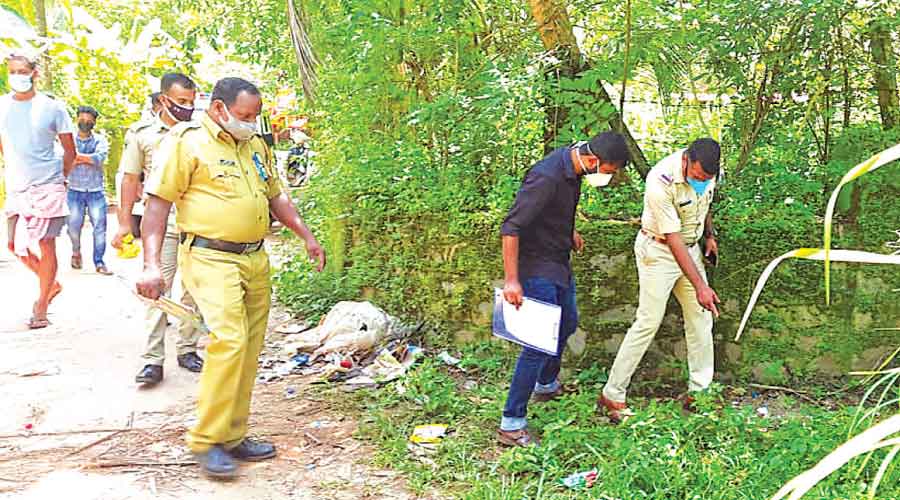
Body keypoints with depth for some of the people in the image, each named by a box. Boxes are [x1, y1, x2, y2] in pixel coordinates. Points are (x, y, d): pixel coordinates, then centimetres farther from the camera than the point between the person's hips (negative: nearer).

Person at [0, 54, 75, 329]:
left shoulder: (52, 108, -5)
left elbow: (70, 150, 4)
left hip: (48, 186, -4)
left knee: (45, 244, -4)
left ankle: (41, 307, 6)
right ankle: (52, 285, 29)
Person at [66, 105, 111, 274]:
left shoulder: (100, 140, 7)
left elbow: (100, 157, -12)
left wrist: (77, 156, -10)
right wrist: (88, 159, -12)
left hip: (96, 191, 0)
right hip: (75, 190, 0)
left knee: (100, 226, -5)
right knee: (74, 225, -6)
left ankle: (99, 262, 1)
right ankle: (76, 251, 24)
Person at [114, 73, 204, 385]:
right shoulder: (142, 135, 4)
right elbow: (131, 180, 5)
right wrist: (125, 223, -1)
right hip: (162, 223, -3)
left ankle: (187, 350, 19)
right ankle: (153, 360, -3)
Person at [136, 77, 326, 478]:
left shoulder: (256, 145, 15)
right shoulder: (186, 142, -6)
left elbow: (276, 196, 26)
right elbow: (158, 204, -9)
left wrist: (306, 236, 18)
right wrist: (151, 264, -17)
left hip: (255, 260, 7)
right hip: (211, 259, -7)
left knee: (248, 351, 8)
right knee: (228, 341, -19)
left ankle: (233, 436, 18)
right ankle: (206, 441, -7)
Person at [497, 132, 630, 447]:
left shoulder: (573, 169, 0)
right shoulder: (547, 177, -29)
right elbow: (510, 228, -30)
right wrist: (512, 280, -32)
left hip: (558, 262, 10)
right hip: (537, 268, -10)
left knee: (567, 324, 25)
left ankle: (546, 385, 48)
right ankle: (511, 424, -3)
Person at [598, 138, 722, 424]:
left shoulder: (707, 169, -10)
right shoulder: (661, 182, -32)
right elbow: (673, 240, -30)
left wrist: (709, 234, 12)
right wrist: (700, 286, -31)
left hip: (691, 247, 7)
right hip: (659, 251, -7)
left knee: (701, 317, 6)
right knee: (649, 322, -8)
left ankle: (700, 391, 17)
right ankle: (612, 395, 1)